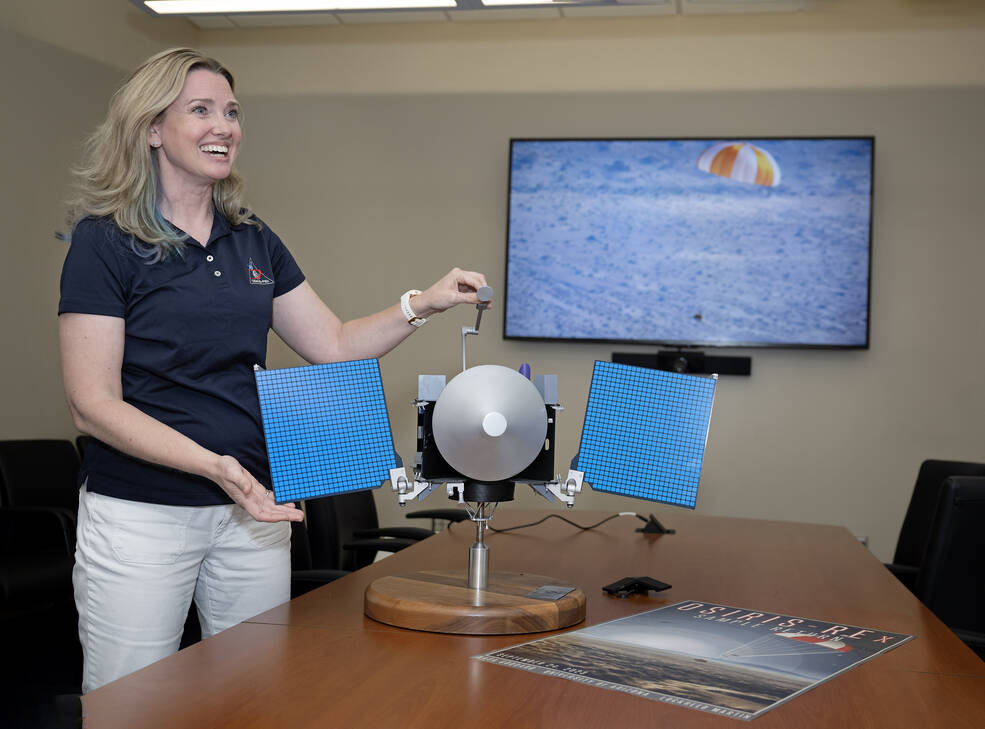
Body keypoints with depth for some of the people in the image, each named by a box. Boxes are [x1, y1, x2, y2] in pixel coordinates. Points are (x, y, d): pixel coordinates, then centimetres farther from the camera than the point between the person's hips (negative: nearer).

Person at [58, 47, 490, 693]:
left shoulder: (254, 242, 9)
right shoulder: (105, 242, -8)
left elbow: (334, 345, 12)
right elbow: (94, 405, -13)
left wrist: (422, 305, -3)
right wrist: (213, 464, -24)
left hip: (253, 509, 5)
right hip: (141, 514, -5)